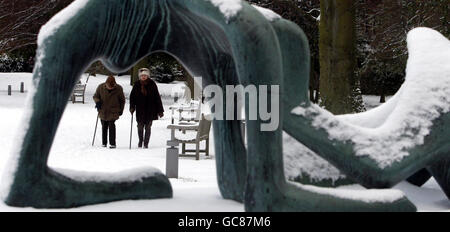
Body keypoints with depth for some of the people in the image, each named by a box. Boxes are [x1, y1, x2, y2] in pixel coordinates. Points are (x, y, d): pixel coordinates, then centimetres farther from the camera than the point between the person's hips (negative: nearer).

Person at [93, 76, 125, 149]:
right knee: (104, 126, 10)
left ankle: (112, 144, -12)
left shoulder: (119, 89, -9)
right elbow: (95, 96, 7)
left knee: (111, 125, -16)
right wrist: (97, 101, -13)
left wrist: (121, 109, 4)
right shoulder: (101, 87, -7)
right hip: (103, 111, 3)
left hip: (113, 112, -3)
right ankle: (104, 143, 21)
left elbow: (122, 100, 6)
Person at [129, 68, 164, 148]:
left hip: (150, 110, -1)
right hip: (140, 110, 1)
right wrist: (132, 107, -3)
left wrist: (160, 111, -2)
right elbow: (132, 96, 9)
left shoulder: (152, 84, -3)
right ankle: (140, 140, 29)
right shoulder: (137, 85, 1)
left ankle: (146, 143, 15)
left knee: (148, 127, 3)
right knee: (140, 126, 6)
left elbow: (157, 98, -1)